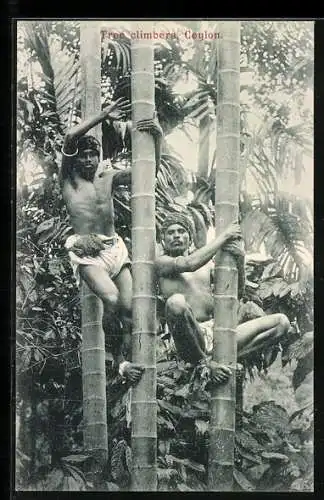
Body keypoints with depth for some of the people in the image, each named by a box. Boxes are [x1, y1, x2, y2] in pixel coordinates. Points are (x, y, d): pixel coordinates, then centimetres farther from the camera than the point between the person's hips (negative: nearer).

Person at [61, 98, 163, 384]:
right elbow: (70, 138, -5)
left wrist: (158, 136, -2)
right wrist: (103, 116, -2)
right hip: (86, 252, -4)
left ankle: (127, 360, -2)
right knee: (111, 299, -25)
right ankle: (119, 361, -9)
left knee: (128, 305, -15)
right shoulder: (69, 179, 10)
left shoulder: (109, 178, 18)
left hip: (115, 248, 4)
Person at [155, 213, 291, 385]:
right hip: (191, 340, -6)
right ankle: (205, 362, -19)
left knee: (281, 321, -1)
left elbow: (237, 286, 12)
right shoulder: (162, 262, 5)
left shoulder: (207, 263, 22)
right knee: (176, 301, -37)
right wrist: (225, 236, -8)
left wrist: (240, 258, -7)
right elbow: (189, 263, -16)